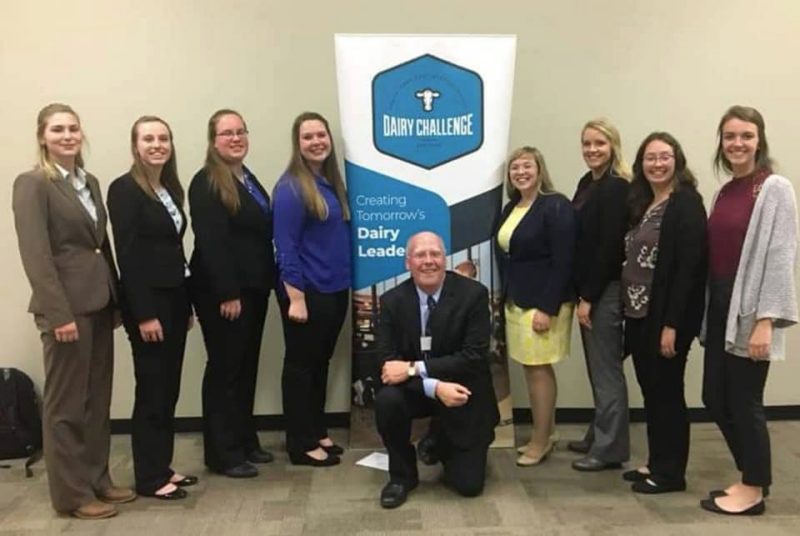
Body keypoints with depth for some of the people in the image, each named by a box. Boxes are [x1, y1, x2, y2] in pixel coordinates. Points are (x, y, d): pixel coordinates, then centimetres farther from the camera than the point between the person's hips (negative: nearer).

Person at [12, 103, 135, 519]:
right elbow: (35, 255, -16)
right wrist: (59, 313, -21)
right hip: (67, 305, -7)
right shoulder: (32, 184, -8)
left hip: (99, 302, 7)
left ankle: (98, 480, 28)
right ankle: (72, 494, 16)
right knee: (66, 403, 4)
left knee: (98, 399, 14)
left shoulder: (90, 181, 14)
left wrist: (116, 300, 11)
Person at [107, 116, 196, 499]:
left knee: (169, 389, 12)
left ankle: (163, 466, 23)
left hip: (174, 299, 8)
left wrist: (187, 304, 12)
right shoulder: (124, 189, -10)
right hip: (147, 302, -7)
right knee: (152, 390, 0)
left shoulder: (170, 189, 13)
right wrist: (143, 314, -19)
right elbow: (127, 255, -16)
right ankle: (149, 477, 12)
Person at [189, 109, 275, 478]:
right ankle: (223, 454, 9)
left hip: (252, 289, 8)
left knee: (247, 367, 14)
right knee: (225, 369, -1)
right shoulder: (206, 183, -11)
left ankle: (245, 441, 26)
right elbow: (210, 242, -19)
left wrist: (266, 284, 11)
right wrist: (227, 294, -22)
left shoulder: (248, 179, 16)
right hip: (222, 292, -8)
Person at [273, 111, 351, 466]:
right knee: (301, 364, 3)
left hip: (335, 289, 8)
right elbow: (286, 247, -17)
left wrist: (350, 283, 12)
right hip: (307, 291, -8)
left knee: (321, 362, 16)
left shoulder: (331, 181, 10)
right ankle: (300, 444, 14)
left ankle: (318, 432, 29)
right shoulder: (291, 187, -13)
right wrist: (295, 297, -20)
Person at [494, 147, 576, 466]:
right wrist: (505, 298, 14)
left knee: (539, 369, -2)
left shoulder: (556, 206, -13)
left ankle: (542, 440, 11)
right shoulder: (510, 209, 12)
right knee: (530, 369, 12)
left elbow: (563, 263, -18)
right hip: (516, 302, 8)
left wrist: (547, 308, -21)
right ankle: (542, 434, 24)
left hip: (543, 303, -8)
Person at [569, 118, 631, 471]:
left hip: (606, 291, -9)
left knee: (606, 369, -1)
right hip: (589, 288, 9)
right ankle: (598, 435, 28)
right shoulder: (587, 183, 13)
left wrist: (588, 297, -16)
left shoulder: (617, 188, -14)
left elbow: (610, 248, -18)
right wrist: (580, 293, 11)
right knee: (597, 368, 16)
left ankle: (610, 449, 9)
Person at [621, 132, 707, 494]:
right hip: (638, 314, 8)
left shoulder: (686, 203, -12)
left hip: (667, 316, -8)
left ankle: (671, 472, 16)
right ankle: (656, 463, 27)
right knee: (650, 391, 14)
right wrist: (629, 310, 9)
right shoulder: (641, 204, 13)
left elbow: (689, 268, -18)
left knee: (667, 391, 2)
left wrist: (672, 324, -21)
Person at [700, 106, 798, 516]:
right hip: (721, 306, 7)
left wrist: (765, 321, -19)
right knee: (715, 398, 12)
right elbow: (715, 254, 12)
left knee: (744, 401, 2)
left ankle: (754, 489, 21)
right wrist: (708, 311, 10)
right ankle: (749, 477, 30)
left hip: (750, 310, -7)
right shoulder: (724, 192, 12)